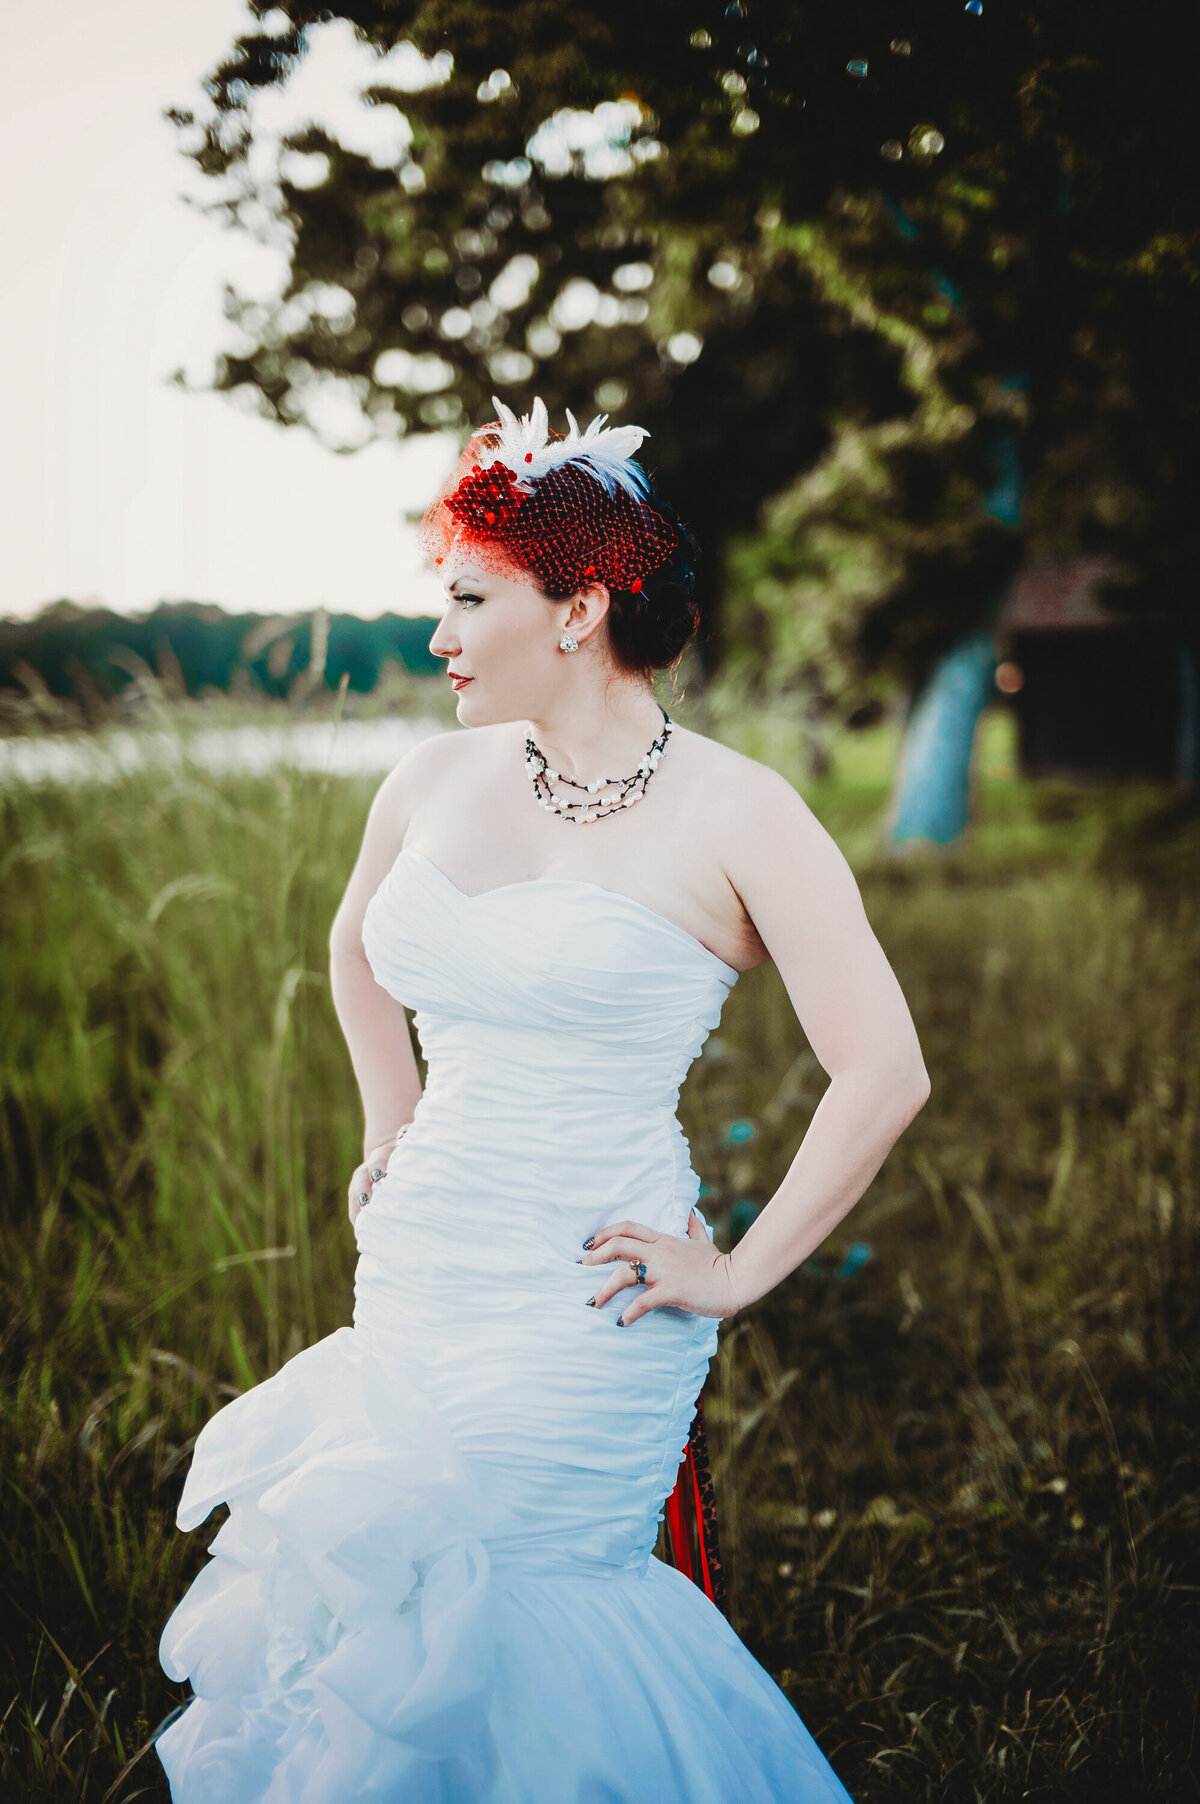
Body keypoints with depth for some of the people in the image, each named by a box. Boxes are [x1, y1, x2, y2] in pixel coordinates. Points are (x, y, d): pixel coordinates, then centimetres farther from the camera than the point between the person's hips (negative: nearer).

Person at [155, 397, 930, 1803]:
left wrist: (741, 1274, -10)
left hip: (578, 1319, -6)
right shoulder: (435, 781, 6)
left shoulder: (733, 813, -11)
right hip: (412, 1285, 6)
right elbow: (356, 950, 27)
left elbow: (883, 1075, -13)